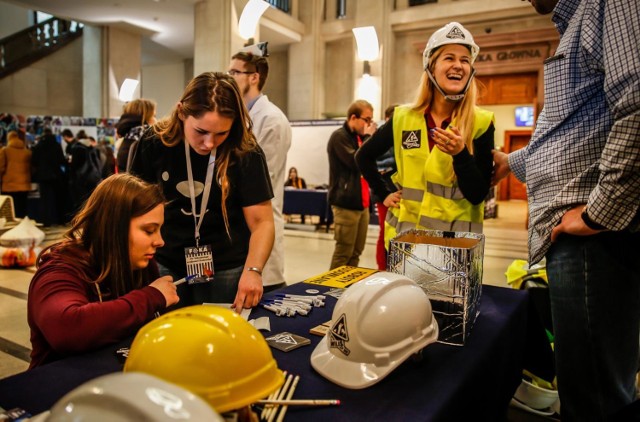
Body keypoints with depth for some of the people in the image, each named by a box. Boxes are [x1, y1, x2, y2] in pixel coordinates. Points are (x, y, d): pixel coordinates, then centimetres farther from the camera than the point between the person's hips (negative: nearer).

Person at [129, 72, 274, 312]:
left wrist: (253, 270, -31)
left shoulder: (245, 152, -15)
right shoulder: (154, 143, -9)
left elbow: (261, 222, -15)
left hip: (226, 270, -2)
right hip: (165, 266, 2)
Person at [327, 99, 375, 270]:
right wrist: (367, 138, -11)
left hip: (361, 202, 9)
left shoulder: (358, 137, 17)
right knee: (343, 252, -5)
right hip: (346, 203, -8)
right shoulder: (339, 137, -9)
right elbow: (356, 163, -18)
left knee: (356, 252, 11)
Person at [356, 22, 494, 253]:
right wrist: (384, 194, 6)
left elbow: (478, 195, -9)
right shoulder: (403, 118, 1)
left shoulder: (481, 123, -5)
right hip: (405, 232, 2)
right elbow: (364, 156, 14)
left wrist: (460, 154, -23)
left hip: (456, 237, -2)